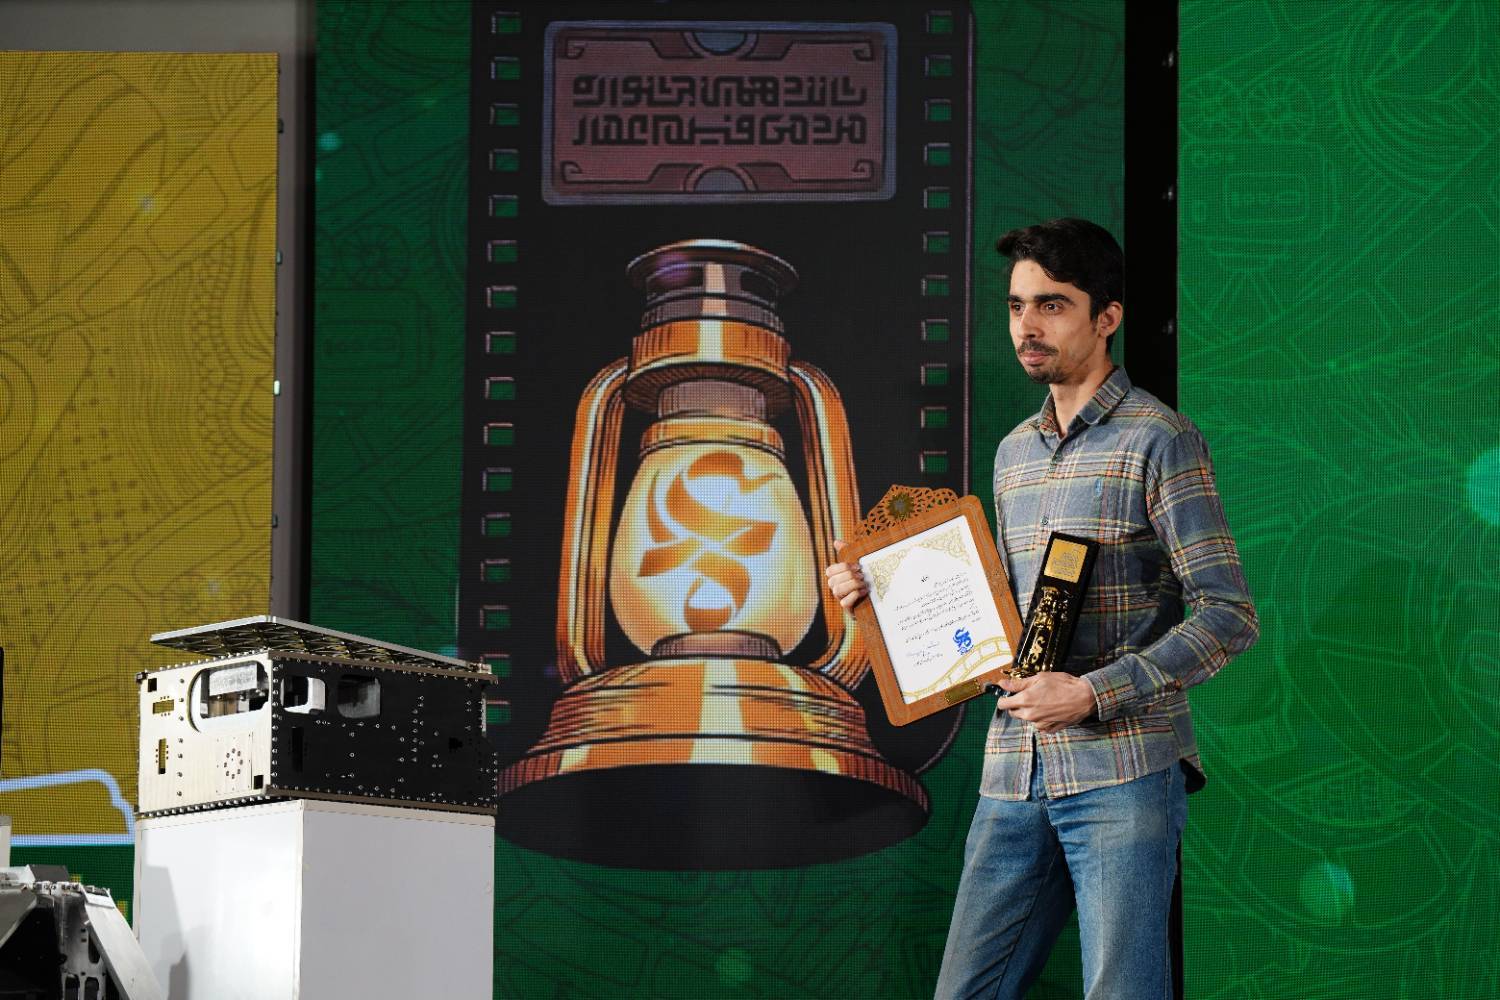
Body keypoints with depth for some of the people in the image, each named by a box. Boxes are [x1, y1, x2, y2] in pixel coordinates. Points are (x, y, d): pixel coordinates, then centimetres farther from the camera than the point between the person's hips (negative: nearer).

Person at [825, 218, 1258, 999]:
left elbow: (1227, 614, -10)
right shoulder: (1014, 452, 18)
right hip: (1015, 777, 7)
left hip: (1121, 769, -6)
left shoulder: (1156, 440, -4)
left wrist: (1094, 694, -17)